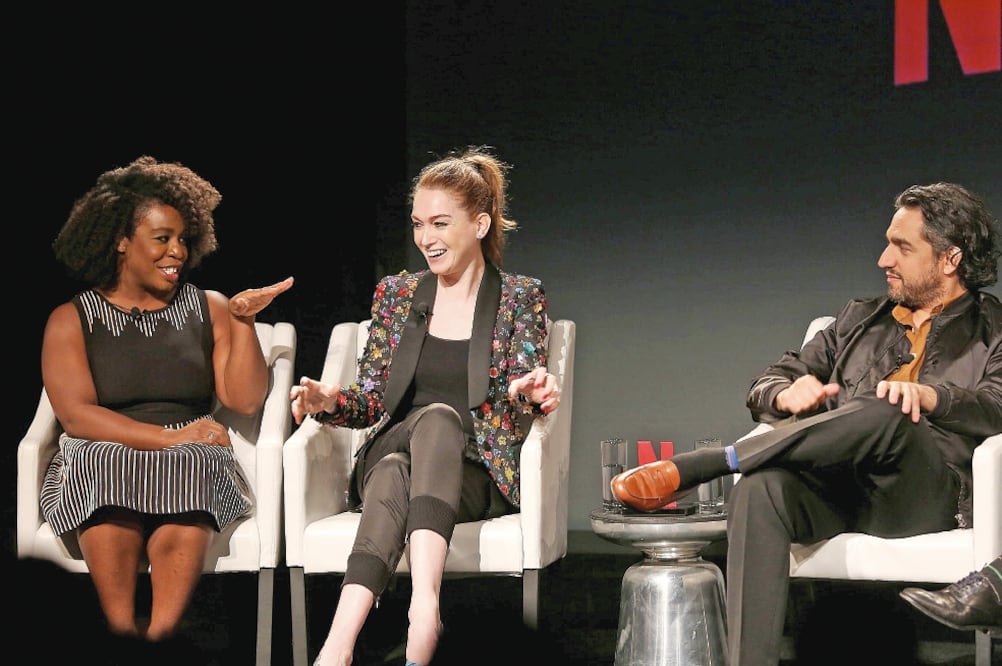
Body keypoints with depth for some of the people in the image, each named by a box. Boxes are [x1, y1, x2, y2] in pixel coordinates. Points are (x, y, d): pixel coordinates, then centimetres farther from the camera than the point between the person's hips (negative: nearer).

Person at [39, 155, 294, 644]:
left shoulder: (207, 310, 15)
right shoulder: (72, 319, 9)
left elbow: (245, 401, 6)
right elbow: (76, 415, -5)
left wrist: (243, 322, -5)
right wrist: (167, 437, -16)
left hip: (192, 461, 1)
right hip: (97, 465, -1)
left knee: (190, 466, -34)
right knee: (108, 463, -35)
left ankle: (160, 634, -43)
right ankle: (121, 633, -41)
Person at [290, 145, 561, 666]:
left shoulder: (521, 297, 7)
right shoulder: (395, 294, 13)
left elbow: (520, 402, -1)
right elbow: (372, 399, 12)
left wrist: (535, 394, -25)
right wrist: (330, 402, -10)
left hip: (476, 473, -1)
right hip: (390, 455, 2)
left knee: (438, 417, -35)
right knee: (391, 473, -36)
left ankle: (424, 599, -53)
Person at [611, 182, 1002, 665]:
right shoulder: (860, 319, 29)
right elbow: (765, 386, 23)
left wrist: (929, 395, -25)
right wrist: (788, 394, -3)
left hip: (930, 495, -3)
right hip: (838, 490, 4)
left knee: (882, 414, -37)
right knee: (759, 489, -32)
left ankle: (691, 467, -32)